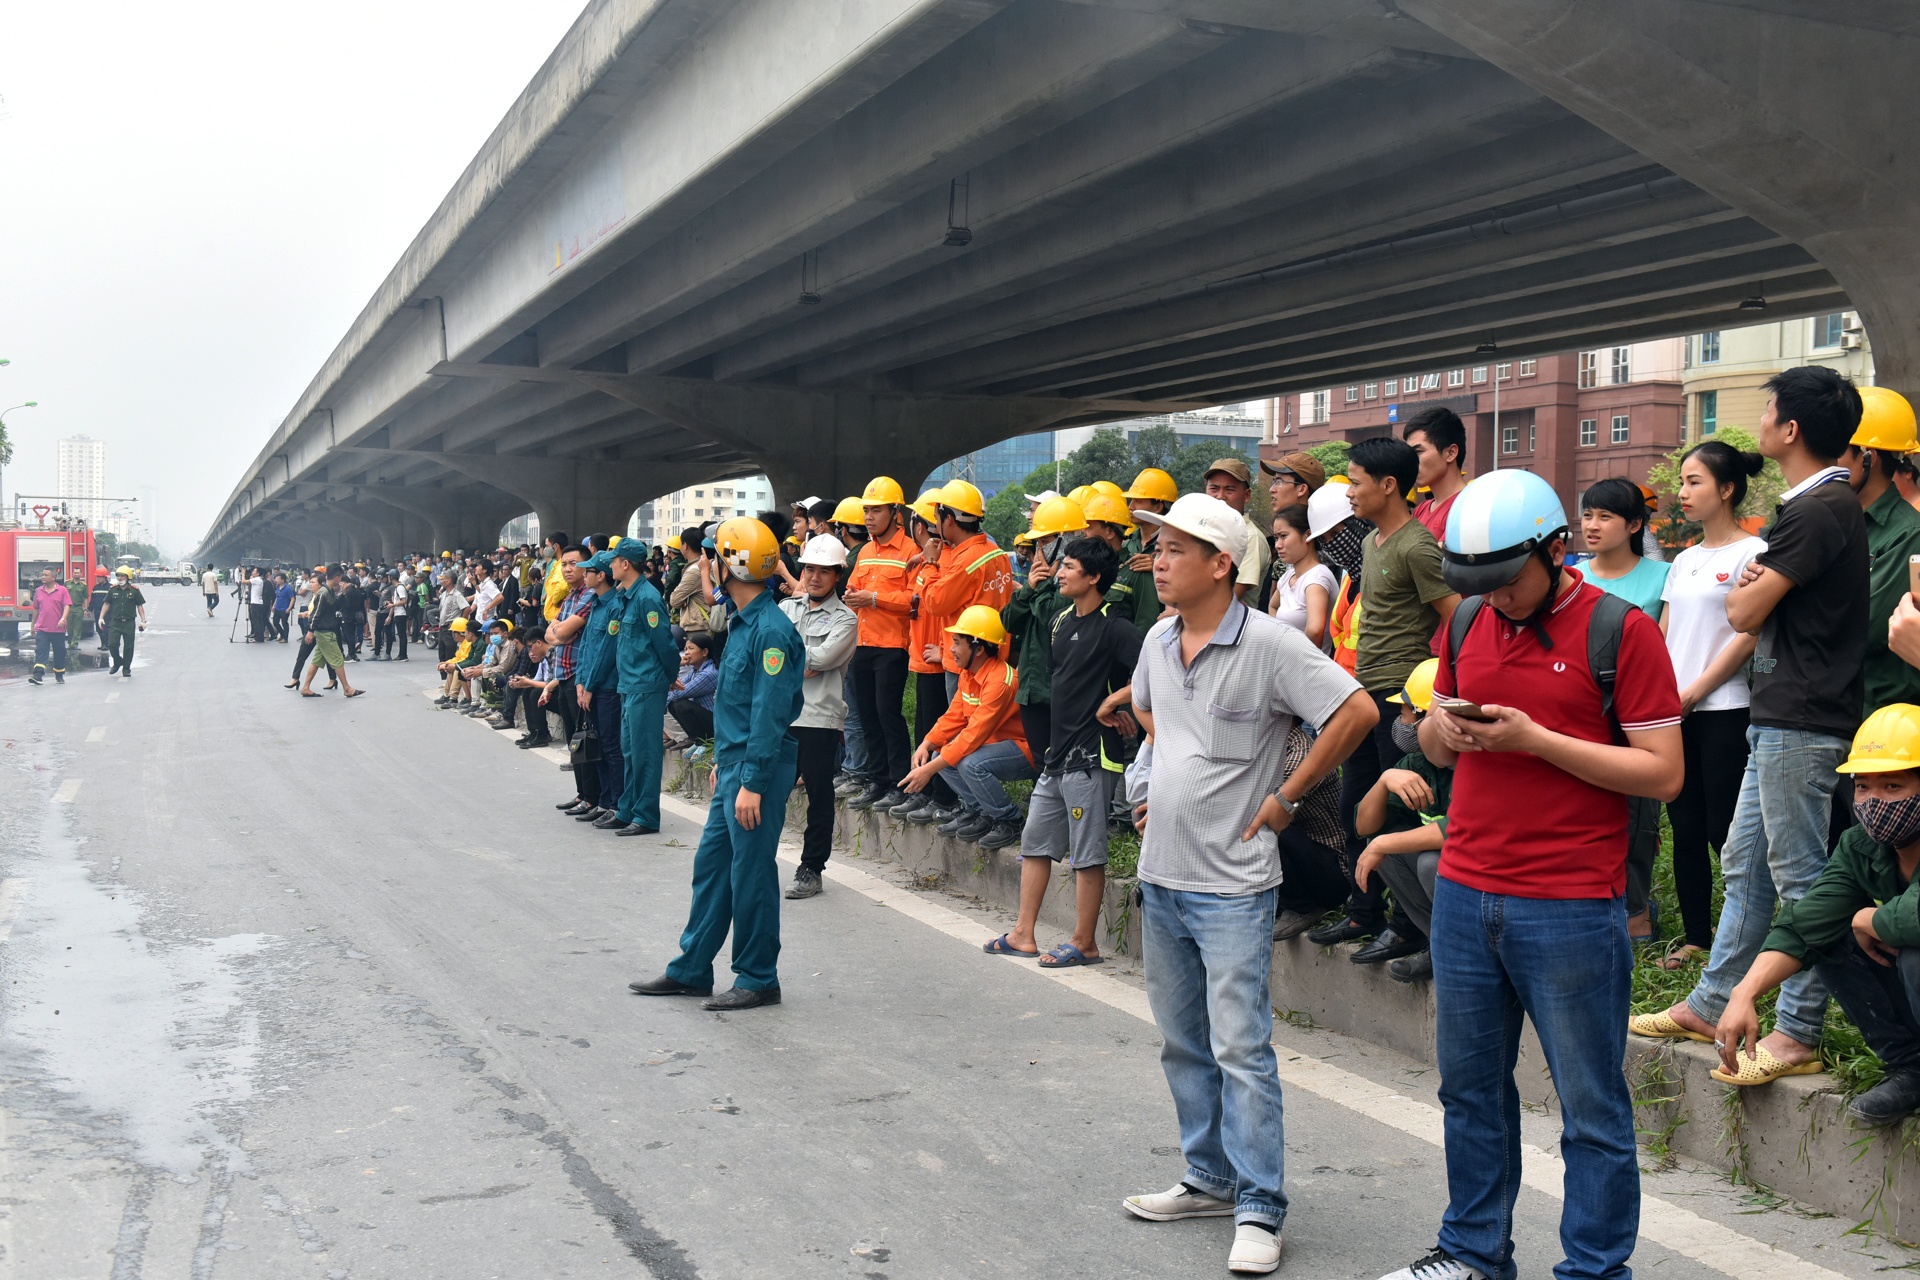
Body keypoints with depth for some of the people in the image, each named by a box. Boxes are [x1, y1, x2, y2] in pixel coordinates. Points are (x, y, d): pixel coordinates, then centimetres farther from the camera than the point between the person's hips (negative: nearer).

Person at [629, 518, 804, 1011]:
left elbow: (770, 712, -22)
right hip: (733, 763, 10)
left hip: (757, 769, -10)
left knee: (750, 872, -1)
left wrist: (752, 783, -23)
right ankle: (691, 970, 24)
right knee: (711, 862, 14)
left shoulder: (770, 629, -18)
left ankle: (758, 979, 11)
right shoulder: (742, 623, 13)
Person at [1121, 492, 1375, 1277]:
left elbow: (1357, 713, -19)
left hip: (1231, 883, -7)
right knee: (1183, 1043, 16)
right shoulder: (1158, 641, 7)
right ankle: (1210, 1179, 30)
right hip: (1161, 874, 8)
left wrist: (1286, 796, -13)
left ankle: (1259, 1209, 5)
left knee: (1240, 1047, -5)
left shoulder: (1268, 644, -15)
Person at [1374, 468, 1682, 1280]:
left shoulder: (1621, 630, -8)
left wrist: (1536, 740, -19)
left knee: (1591, 1107, 5)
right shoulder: (1468, 625, 10)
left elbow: (1663, 773, -11)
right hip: (1464, 893, 6)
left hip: (1571, 908, -6)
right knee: (1470, 1087, 15)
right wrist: (1445, 730, -5)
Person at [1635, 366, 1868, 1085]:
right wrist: (1756, 588, -1)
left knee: (1799, 877, -3)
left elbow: (1744, 612, -15)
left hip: (1802, 722, -10)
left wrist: (1745, 591, 6)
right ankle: (1710, 1005, 22)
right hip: (1779, 716, 10)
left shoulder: (1820, 509, -16)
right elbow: (1761, 607, 20)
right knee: (1745, 864, 14)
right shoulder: (1819, 504, 16)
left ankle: (1800, 1032, 5)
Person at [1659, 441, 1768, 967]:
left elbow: (1747, 636, -12)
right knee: (1686, 829, 8)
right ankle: (1696, 935, 16)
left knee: (1727, 831, -7)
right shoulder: (1684, 561, 17)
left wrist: (1692, 691, -12)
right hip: (1675, 711, 7)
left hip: (1725, 711, -7)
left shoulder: (1751, 552, -5)